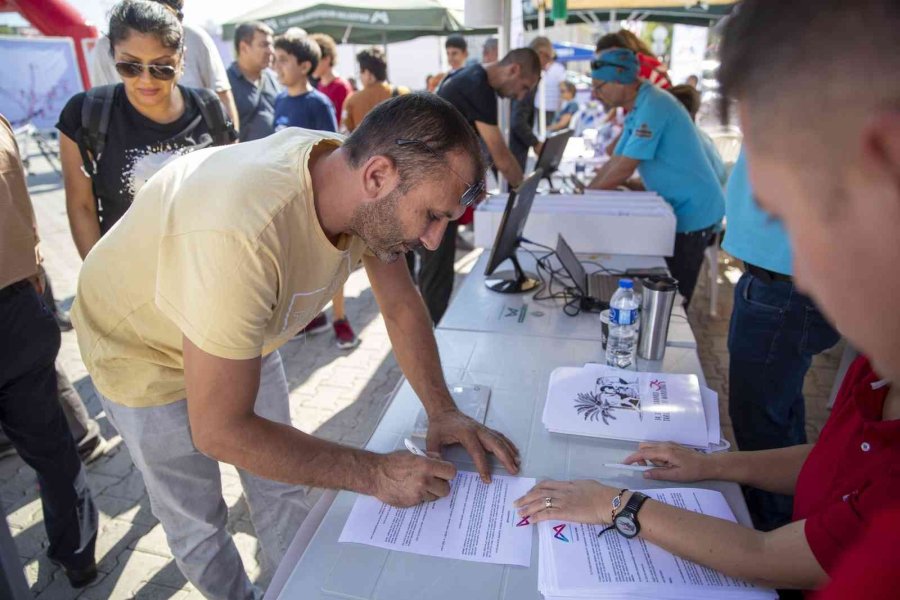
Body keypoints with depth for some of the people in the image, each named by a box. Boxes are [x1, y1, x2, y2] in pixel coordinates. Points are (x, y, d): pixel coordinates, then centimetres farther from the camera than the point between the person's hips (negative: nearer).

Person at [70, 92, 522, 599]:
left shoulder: (353, 175, -21)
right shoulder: (241, 236, -44)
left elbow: (402, 304, -8)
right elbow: (219, 430, -36)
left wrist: (442, 410, -18)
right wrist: (375, 474, -30)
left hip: (244, 334, 6)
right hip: (146, 352, -5)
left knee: (282, 484, 16)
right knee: (197, 520, 12)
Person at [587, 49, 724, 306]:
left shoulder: (653, 105, -21)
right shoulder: (638, 108, 10)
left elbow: (623, 169, -23)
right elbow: (614, 162, 11)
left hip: (692, 212, -9)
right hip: (678, 209, 9)